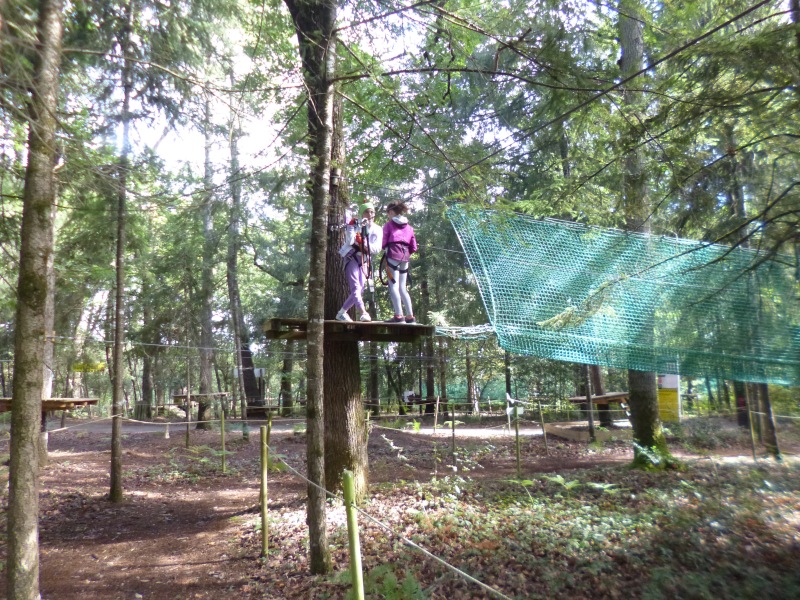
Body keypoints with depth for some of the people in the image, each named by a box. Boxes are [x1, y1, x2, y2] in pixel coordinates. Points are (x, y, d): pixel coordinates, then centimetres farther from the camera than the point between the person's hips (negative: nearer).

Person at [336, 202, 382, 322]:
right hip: (352, 258, -5)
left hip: (364, 262, 5)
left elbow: (377, 249, -4)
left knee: (359, 290, 4)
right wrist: (355, 227, -25)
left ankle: (341, 313, 18)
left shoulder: (377, 230, 5)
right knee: (356, 288, -21)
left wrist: (364, 243, -17)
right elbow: (349, 241, -18)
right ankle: (363, 313, -36)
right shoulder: (354, 224, -4)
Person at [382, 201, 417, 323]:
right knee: (402, 288, 10)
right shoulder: (409, 227, 19)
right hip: (405, 258, 6)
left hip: (393, 255, -6)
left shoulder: (389, 224, 5)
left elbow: (384, 242, 2)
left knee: (394, 286, -8)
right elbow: (413, 247, 15)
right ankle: (410, 316, 8)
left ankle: (398, 316, -16)